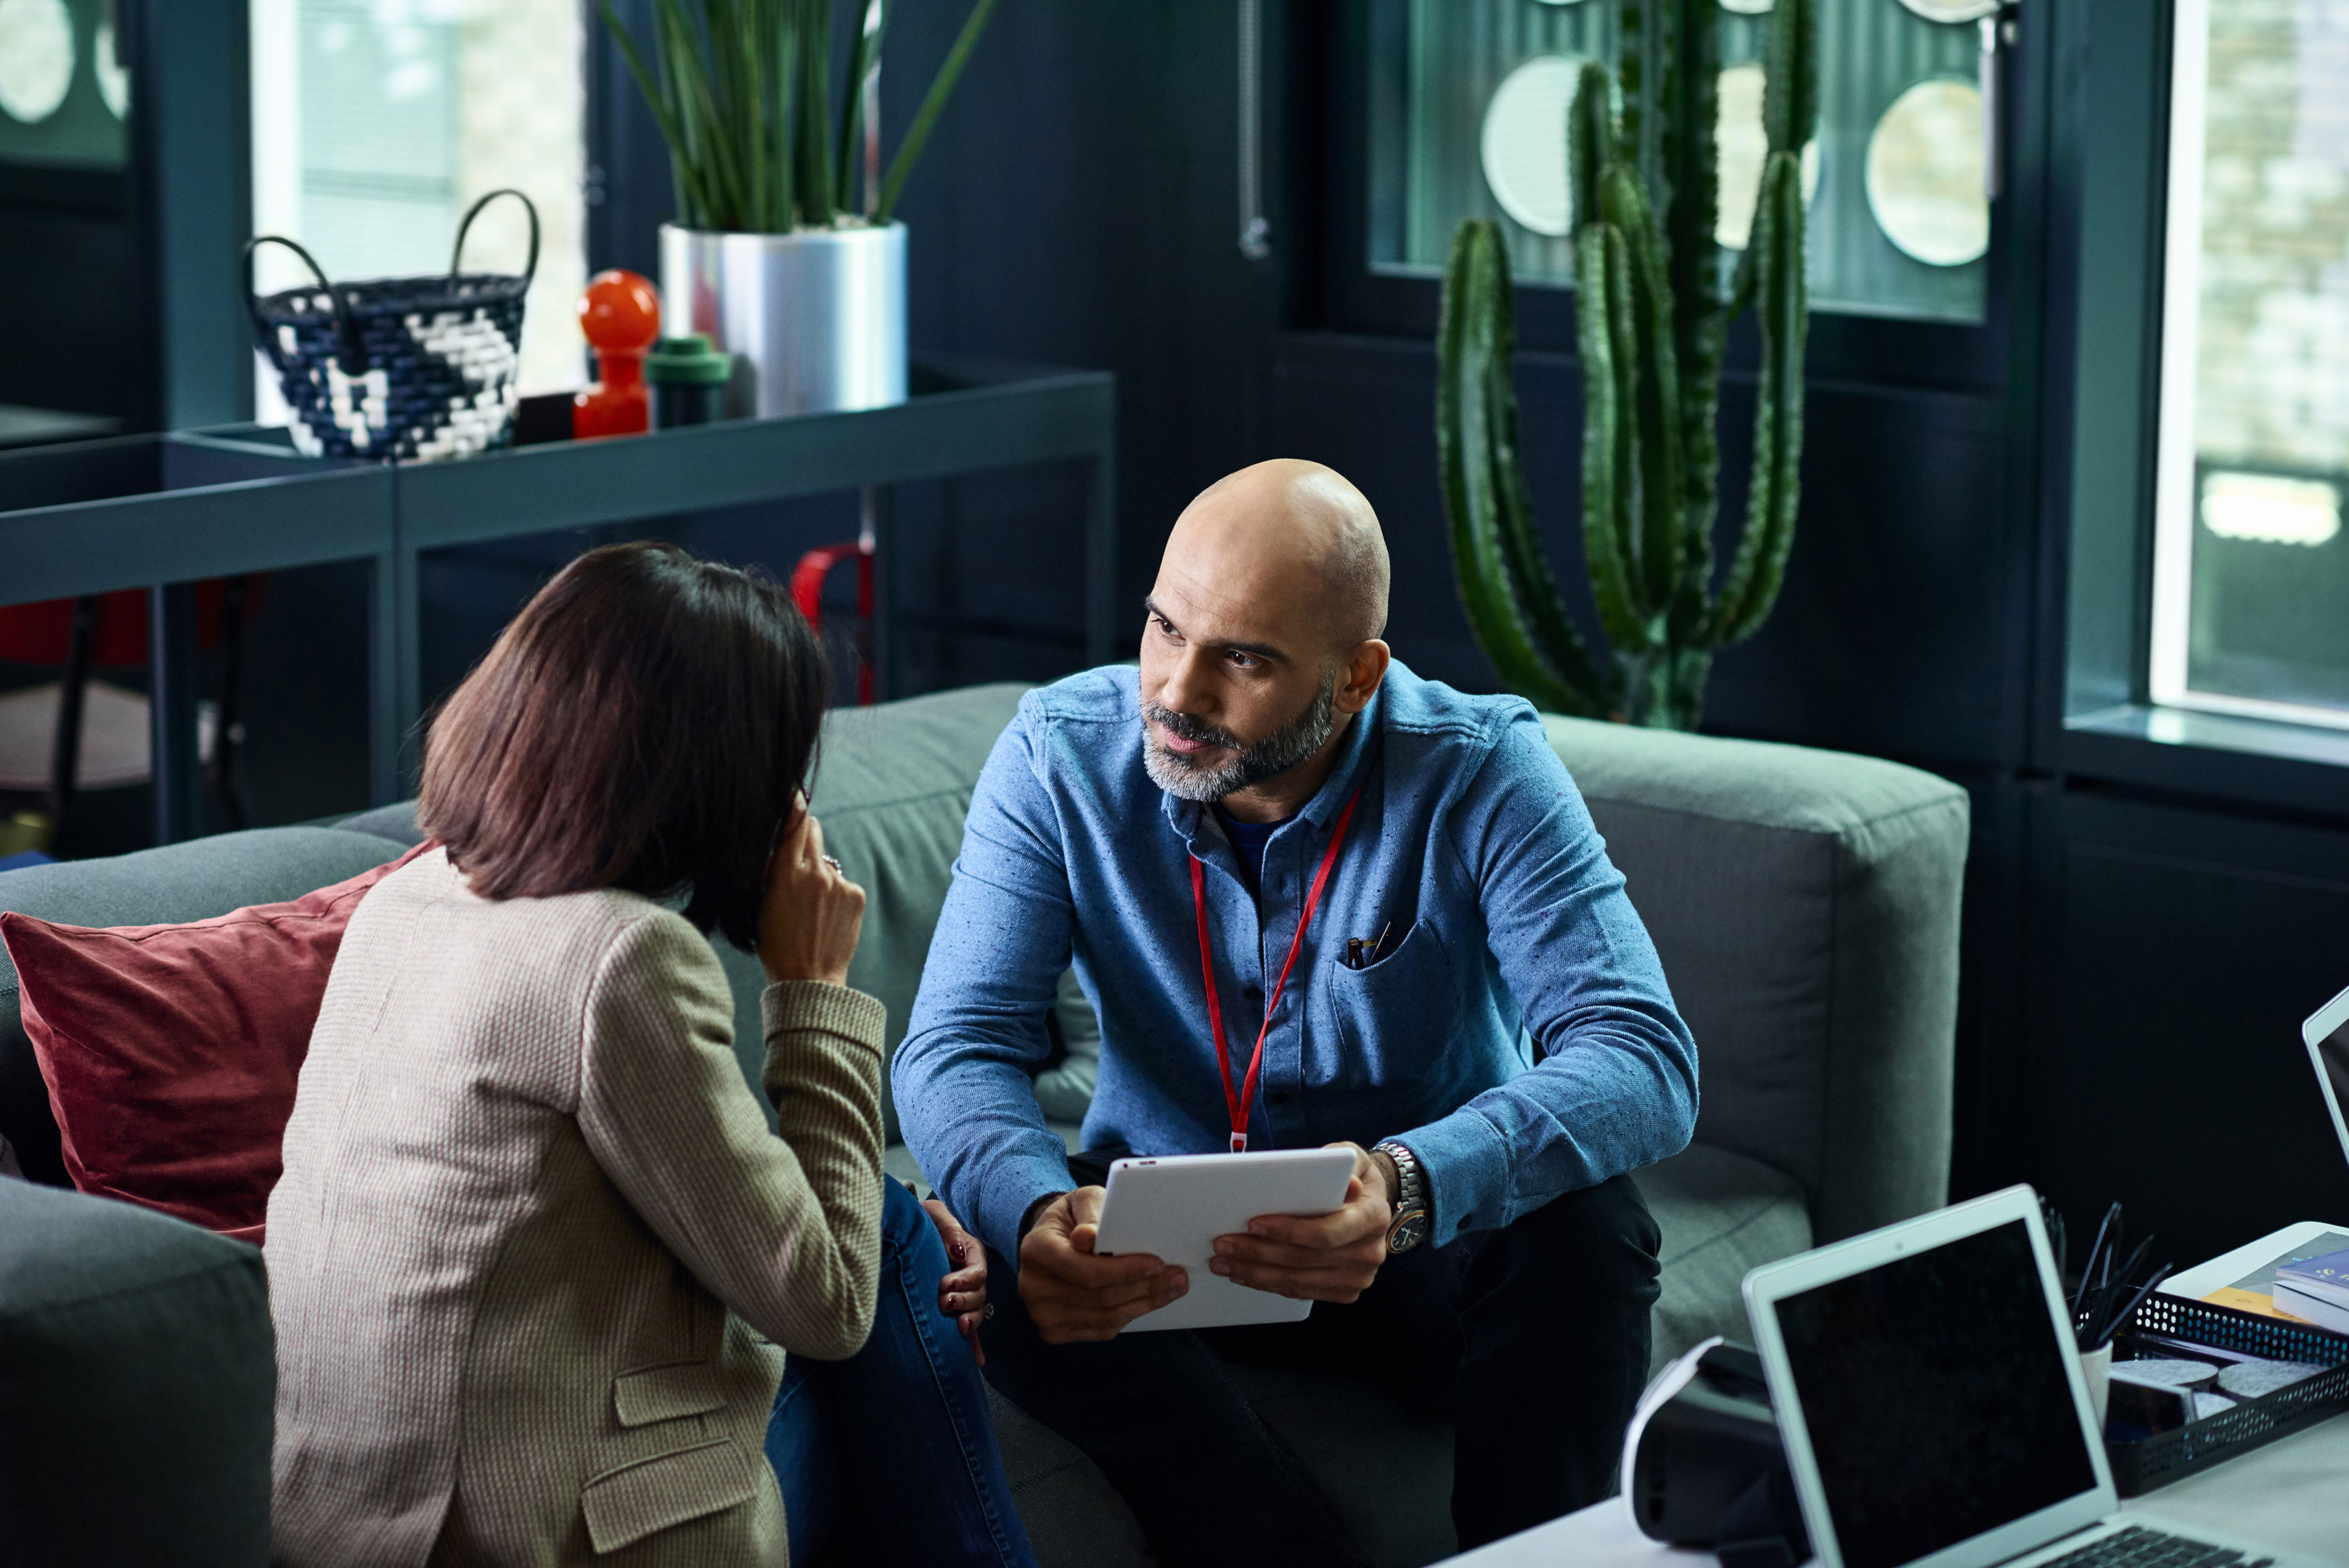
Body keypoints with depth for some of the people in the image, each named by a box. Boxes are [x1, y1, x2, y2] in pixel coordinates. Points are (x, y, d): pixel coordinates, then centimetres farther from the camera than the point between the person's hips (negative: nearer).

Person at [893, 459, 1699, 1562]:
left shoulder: (1481, 774, -18)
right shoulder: (1059, 755, -12)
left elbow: (1645, 1061, -28)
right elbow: (957, 1049, -17)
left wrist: (1411, 1185, -48)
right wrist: (1035, 1213, -42)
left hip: (1431, 1249, -1)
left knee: (1587, 1230, -32)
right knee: (1014, 1269, -30)